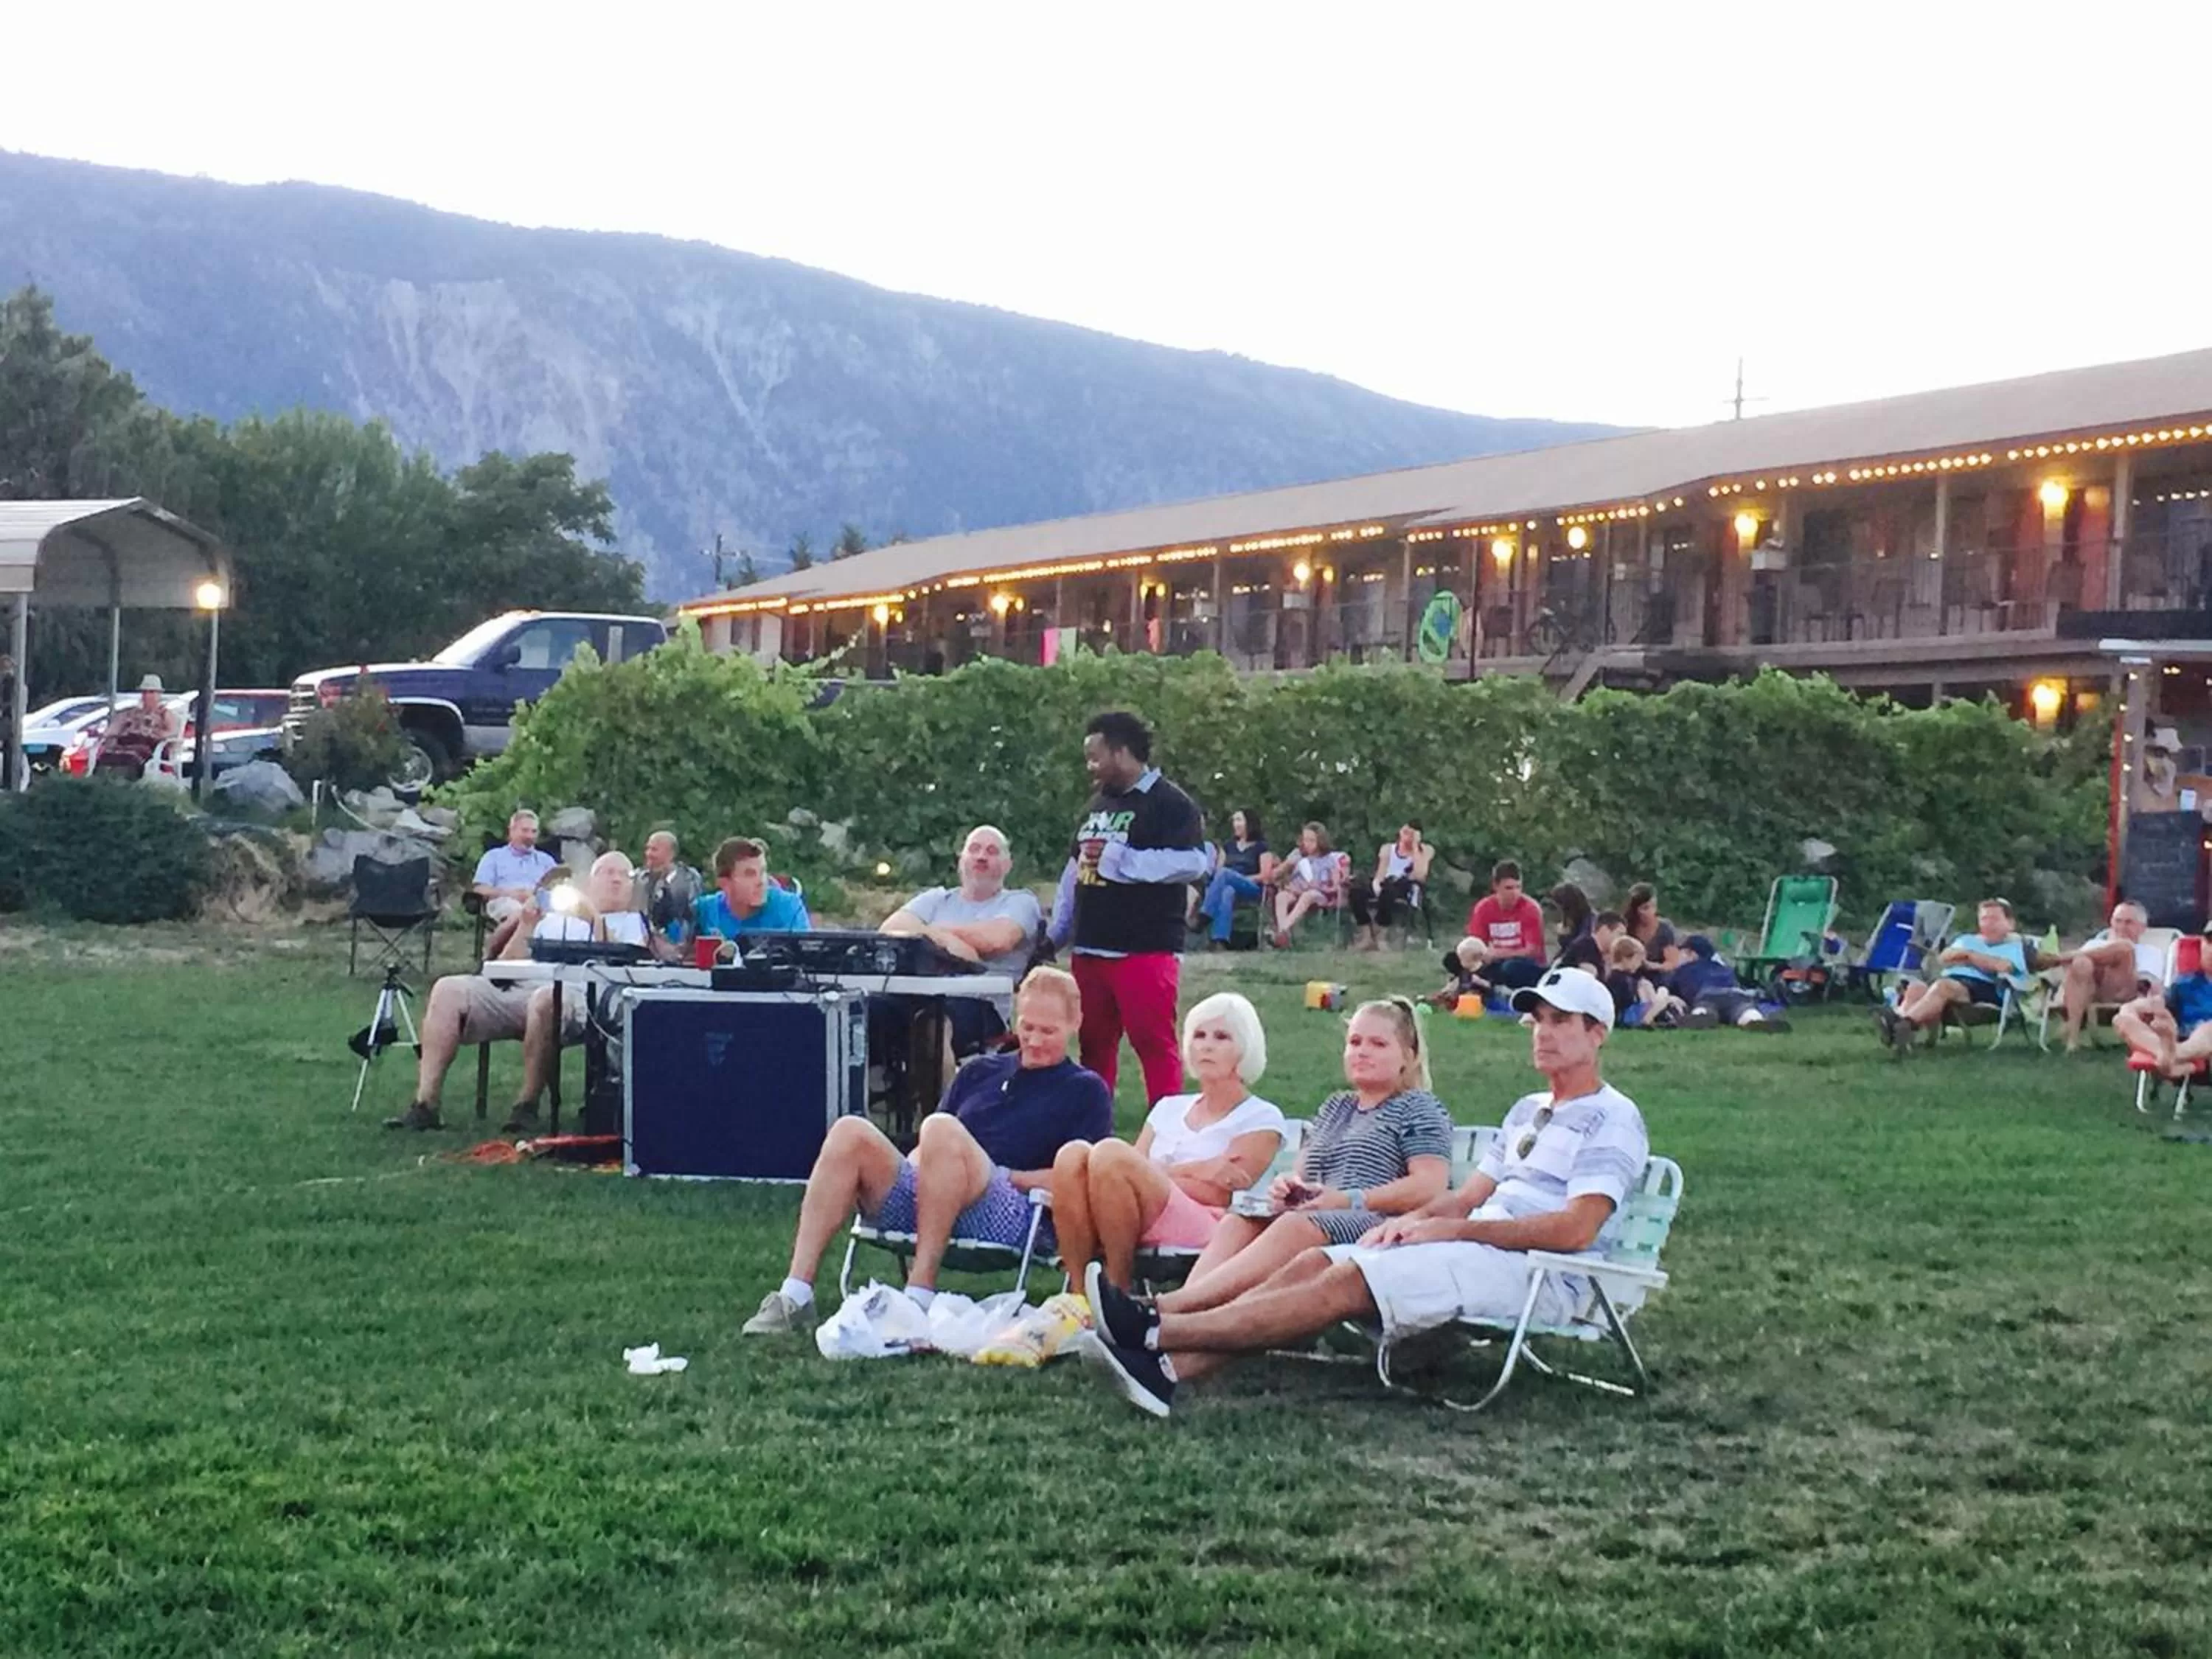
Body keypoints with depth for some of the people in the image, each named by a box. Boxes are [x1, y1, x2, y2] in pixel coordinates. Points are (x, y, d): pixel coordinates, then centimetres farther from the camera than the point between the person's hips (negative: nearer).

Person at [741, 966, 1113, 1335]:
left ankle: (920, 1295, -37)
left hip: (1013, 1219, -5)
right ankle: (795, 1296, -29)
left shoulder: (1086, 1091, 14)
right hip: (919, 1206, 5)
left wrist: (1000, 1176, -6)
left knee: (942, 1128, -32)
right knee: (850, 1132, -21)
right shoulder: (980, 1071, 27)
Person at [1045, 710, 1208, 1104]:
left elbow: (1192, 862, -21)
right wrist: (1056, 933, 20)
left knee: (1154, 1042, -10)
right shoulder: (1098, 804, 18)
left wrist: (1117, 858, -17)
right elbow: (1073, 872, 25)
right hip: (1089, 949, 8)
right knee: (1094, 1045, 12)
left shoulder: (1170, 803, -7)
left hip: (1145, 950, -8)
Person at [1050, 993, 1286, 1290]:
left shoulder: (1262, 1118, 11)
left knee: (1110, 1154, -30)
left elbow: (1217, 1193, -2)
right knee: (1074, 1154, -25)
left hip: (1205, 1234, -5)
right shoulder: (1169, 1108, 28)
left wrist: (1150, 1174, -1)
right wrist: (1194, 1171, -3)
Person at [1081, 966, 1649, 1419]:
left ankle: (1155, 1333, -34)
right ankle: (1169, 1370, -32)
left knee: (1348, 1281, -25)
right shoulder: (1527, 1112, 29)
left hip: (1536, 1274, -8)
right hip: (1474, 1252, 8)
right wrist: (1409, 1220, 0)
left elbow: (1575, 1229, -14)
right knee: (1312, 1262, -14)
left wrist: (1450, 1229, -14)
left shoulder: (1613, 1119, 0)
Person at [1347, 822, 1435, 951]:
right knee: (1356, 890, -27)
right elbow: (1380, 875, 8)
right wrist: (1376, 884, -16)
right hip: (1386, 887, 4)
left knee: (1387, 891, -40)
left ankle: (1380, 936, -28)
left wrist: (1415, 848, -8)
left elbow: (1420, 876, -10)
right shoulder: (1388, 849, 15)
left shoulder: (1425, 850, 6)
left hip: (1408, 891, -4)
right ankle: (1365, 936, -22)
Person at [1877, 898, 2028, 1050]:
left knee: (1943, 986, -39)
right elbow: (1942, 960, 17)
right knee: (1916, 988, -30)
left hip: (1984, 987, -6)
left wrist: (1969, 955, 5)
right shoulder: (1966, 939, 36)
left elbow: (2002, 966, -4)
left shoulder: (2013, 946, 20)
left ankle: (1905, 1023, -64)